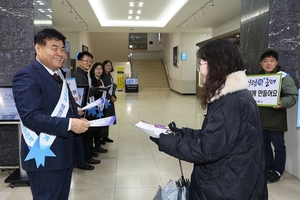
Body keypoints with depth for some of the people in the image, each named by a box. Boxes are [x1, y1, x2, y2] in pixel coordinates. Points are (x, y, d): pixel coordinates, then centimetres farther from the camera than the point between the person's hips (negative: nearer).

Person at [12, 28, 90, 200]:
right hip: (45, 156, -9)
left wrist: (74, 113, 5)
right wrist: (69, 123, -29)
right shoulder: (27, 76, -15)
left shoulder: (58, 75, 15)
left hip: (65, 152, 9)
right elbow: (31, 116, -25)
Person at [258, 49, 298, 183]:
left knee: (278, 146, 6)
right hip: (261, 120, 6)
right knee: (264, 145, 16)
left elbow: (293, 96, -13)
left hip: (276, 121, -6)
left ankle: (277, 171, 20)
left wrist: (281, 103, -30)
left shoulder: (284, 77, -8)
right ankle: (268, 168, 31)